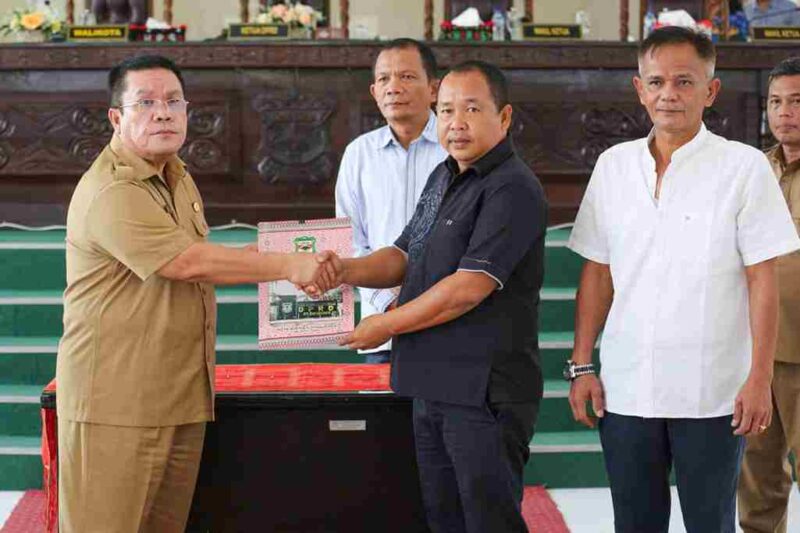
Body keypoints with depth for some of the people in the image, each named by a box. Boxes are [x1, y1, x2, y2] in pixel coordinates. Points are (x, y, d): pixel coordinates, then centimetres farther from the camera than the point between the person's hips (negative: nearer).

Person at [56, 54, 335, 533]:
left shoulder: (178, 178, 16)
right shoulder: (111, 192, -17)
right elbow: (188, 263, -22)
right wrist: (288, 266, -16)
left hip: (182, 400, 9)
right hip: (116, 405, -9)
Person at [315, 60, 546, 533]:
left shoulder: (513, 189, -15)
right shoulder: (443, 178, 15)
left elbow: (468, 288, -21)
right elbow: (404, 256, 18)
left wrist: (386, 326, -10)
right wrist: (344, 270, -3)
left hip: (485, 393, -9)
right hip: (432, 385, 9)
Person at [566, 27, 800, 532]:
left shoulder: (745, 166, -4)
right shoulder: (614, 165, 7)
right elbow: (598, 273, 11)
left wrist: (759, 378, -10)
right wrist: (581, 365, 7)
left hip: (711, 396, -3)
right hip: (625, 390, 3)